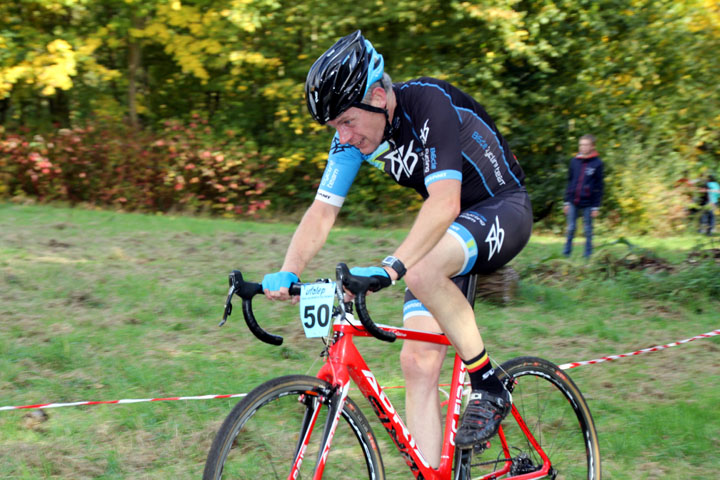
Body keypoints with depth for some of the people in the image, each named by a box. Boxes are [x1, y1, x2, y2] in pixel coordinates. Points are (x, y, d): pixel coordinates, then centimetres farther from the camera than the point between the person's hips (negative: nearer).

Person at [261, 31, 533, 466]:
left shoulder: (430, 103, -29)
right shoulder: (352, 135, -8)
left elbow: (445, 204, -39)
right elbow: (322, 211, -11)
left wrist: (390, 267, -50)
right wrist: (287, 274, -28)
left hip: (504, 210, -7)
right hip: (447, 232, 7)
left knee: (423, 271, -37)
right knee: (418, 361, -8)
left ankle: (490, 387, -18)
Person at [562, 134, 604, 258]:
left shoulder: (597, 163, -3)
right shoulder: (574, 161, 6)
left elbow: (599, 186, -2)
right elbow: (569, 182, 12)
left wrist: (596, 206, -5)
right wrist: (566, 201, 9)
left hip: (588, 203, -3)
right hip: (573, 202, 3)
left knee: (588, 229, 5)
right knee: (571, 228, 5)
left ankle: (588, 255, 13)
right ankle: (566, 252, 14)